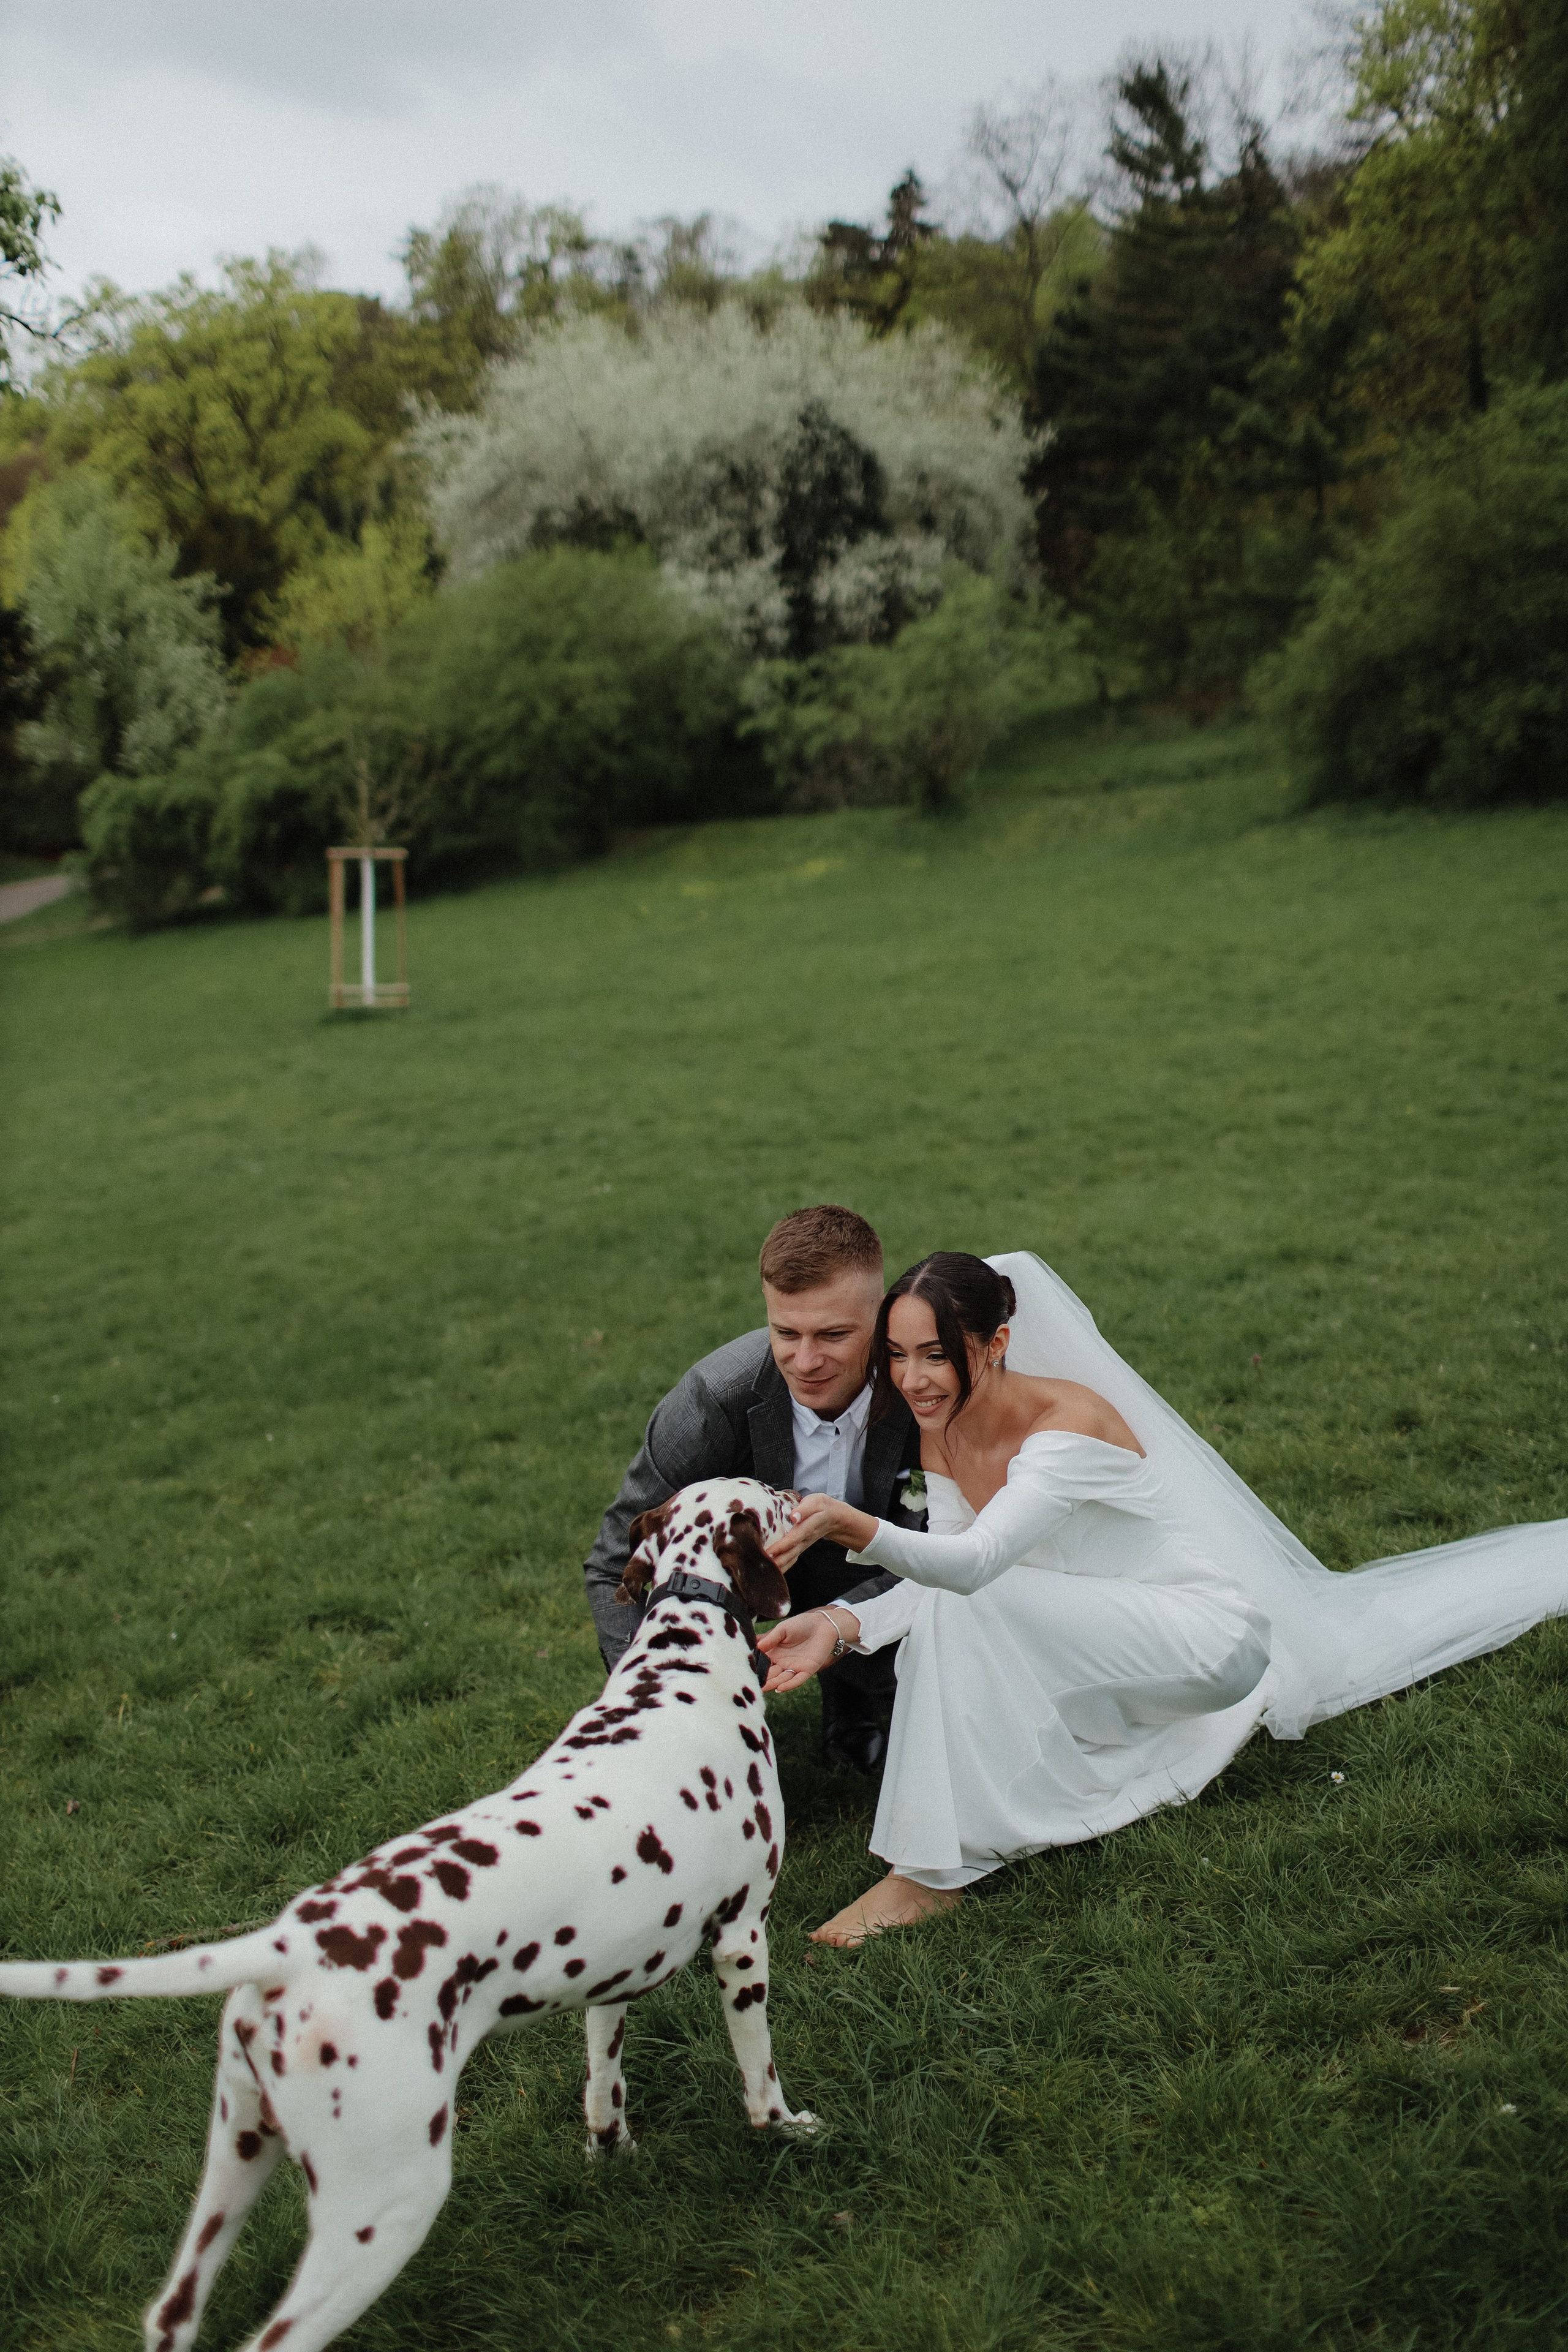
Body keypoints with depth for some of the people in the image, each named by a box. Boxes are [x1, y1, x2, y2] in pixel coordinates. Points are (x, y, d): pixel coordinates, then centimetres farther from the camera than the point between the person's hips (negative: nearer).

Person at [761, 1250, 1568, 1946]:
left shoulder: (1067, 1422, -32)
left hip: (1208, 1635, -9)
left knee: (969, 1608, -26)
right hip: (1111, 1632, 9)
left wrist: (856, 1527, -62)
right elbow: (935, 1575, -7)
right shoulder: (943, 1437, -7)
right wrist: (843, 1622, -25)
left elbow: (975, 1562, -45)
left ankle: (935, 1870, -16)